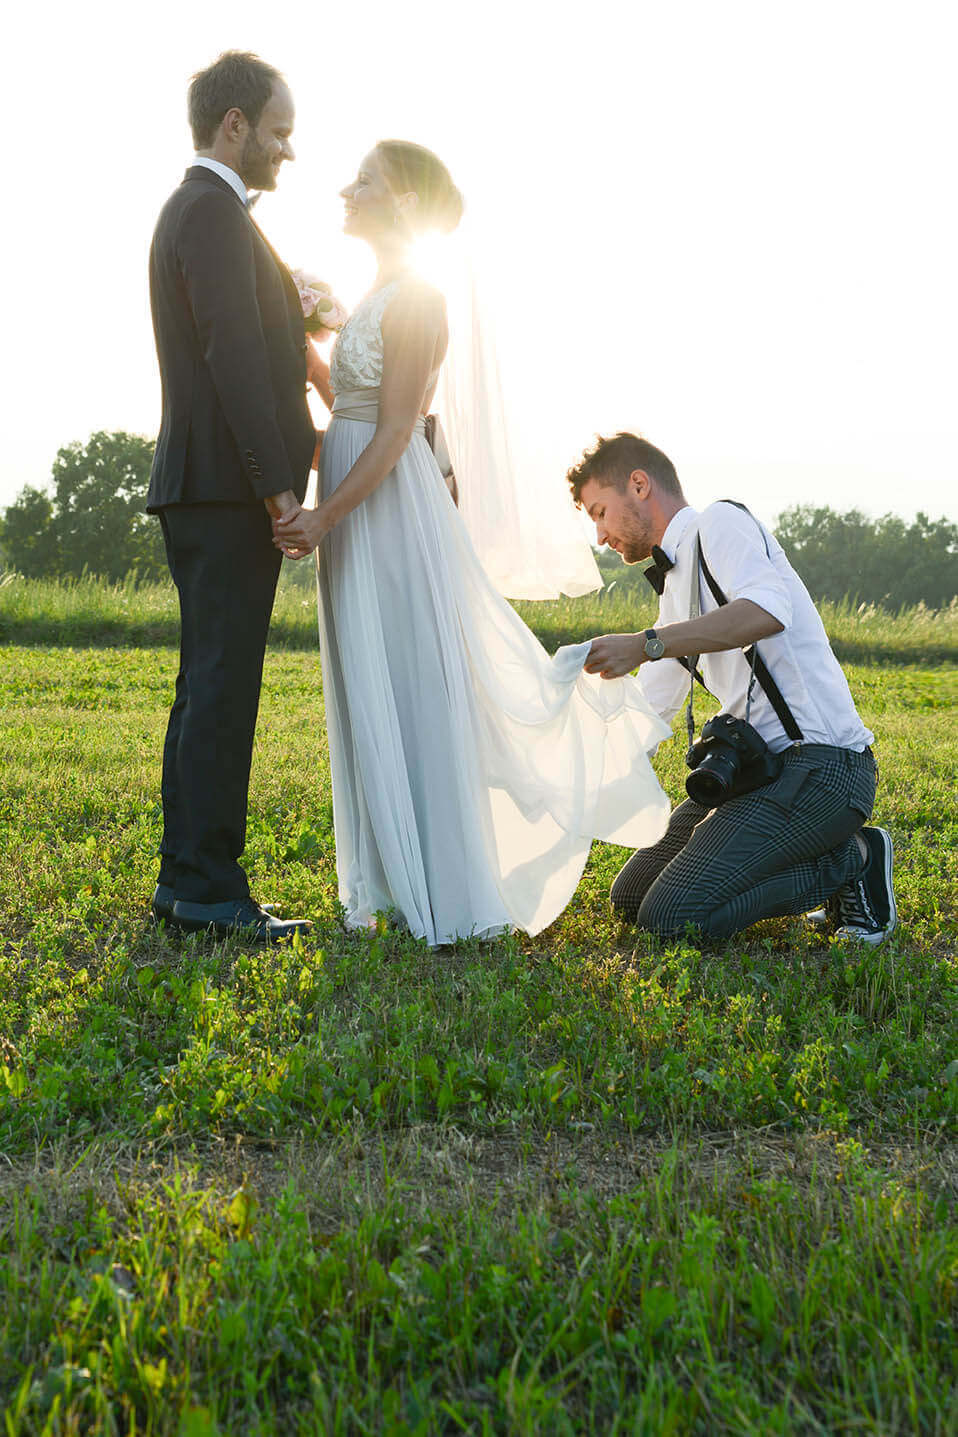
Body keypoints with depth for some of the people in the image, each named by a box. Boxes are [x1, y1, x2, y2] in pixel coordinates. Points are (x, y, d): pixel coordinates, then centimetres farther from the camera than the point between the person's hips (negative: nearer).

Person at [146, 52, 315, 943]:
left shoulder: (192, 209, 23)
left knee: (209, 688, 11)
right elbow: (236, 357, -19)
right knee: (222, 686, -8)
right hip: (227, 491, -10)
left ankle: (186, 880, 17)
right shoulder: (215, 212, -10)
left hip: (207, 490, 10)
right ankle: (209, 887, -4)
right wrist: (279, 485, -19)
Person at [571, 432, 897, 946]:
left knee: (671, 918, -20)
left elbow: (766, 610, -27)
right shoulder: (674, 583, 23)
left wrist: (646, 644, -33)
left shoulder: (720, 523, -5)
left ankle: (849, 862, -2)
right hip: (758, 768, 10)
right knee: (630, 898, 5)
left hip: (818, 769, -10)